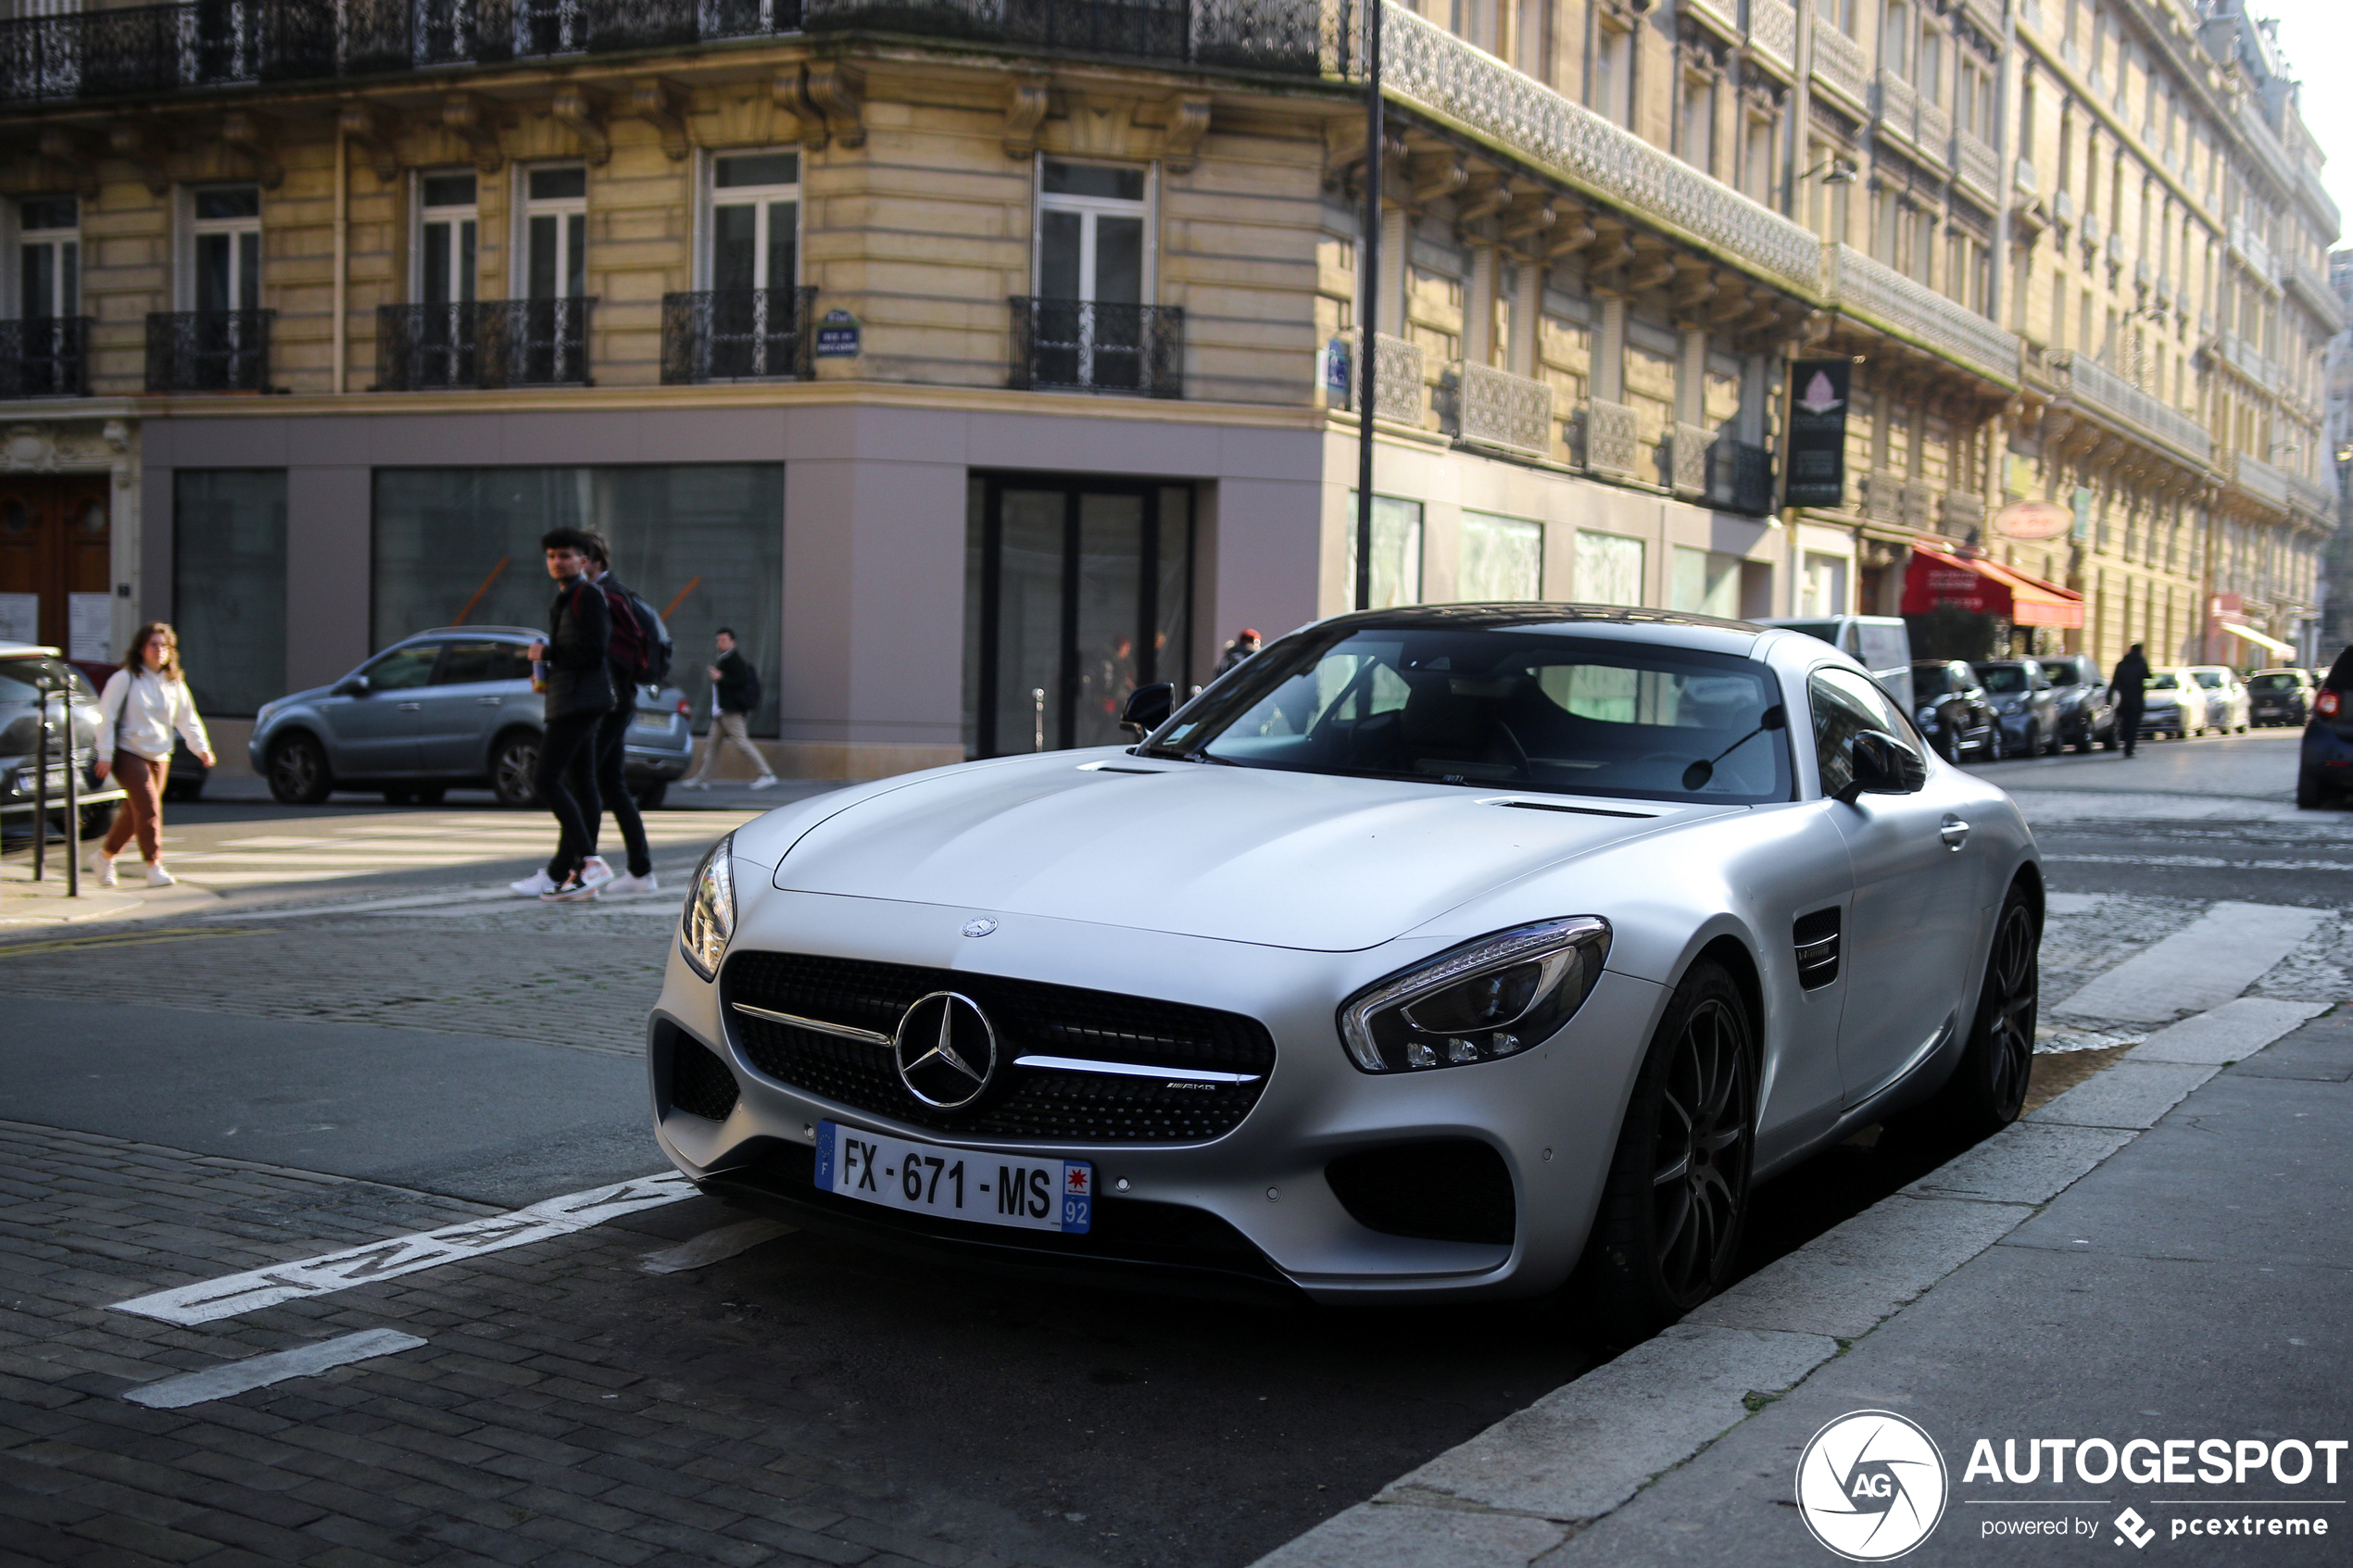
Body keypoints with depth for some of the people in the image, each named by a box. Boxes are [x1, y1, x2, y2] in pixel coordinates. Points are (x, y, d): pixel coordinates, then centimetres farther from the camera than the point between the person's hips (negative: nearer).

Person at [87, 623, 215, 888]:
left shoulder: (175, 684, 9)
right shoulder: (125, 679, -6)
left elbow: (187, 719, 11)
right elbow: (106, 717, -7)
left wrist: (201, 747, -4)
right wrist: (105, 755, -11)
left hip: (159, 756, 6)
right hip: (129, 753, -6)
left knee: (134, 811, 11)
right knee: (148, 807, -15)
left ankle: (105, 855, 30)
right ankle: (154, 866, -11)